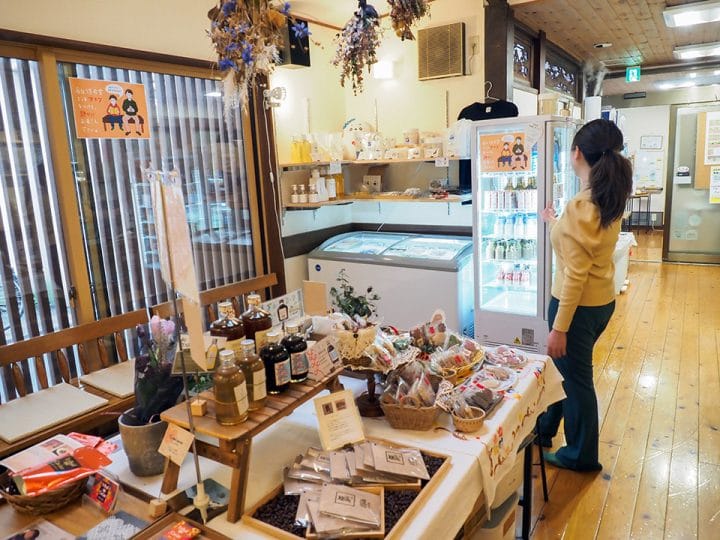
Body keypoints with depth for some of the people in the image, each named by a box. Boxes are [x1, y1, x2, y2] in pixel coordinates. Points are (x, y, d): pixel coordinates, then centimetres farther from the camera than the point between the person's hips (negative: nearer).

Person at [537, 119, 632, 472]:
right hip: (603, 300, 9)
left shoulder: (580, 207, -25)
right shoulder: (610, 200, 1)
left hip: (581, 306, -9)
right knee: (564, 368, 24)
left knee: (575, 378, 10)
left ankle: (581, 455, 31)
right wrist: (555, 223, 34)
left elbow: (575, 276, -25)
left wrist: (559, 328, -19)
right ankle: (544, 429, 43)